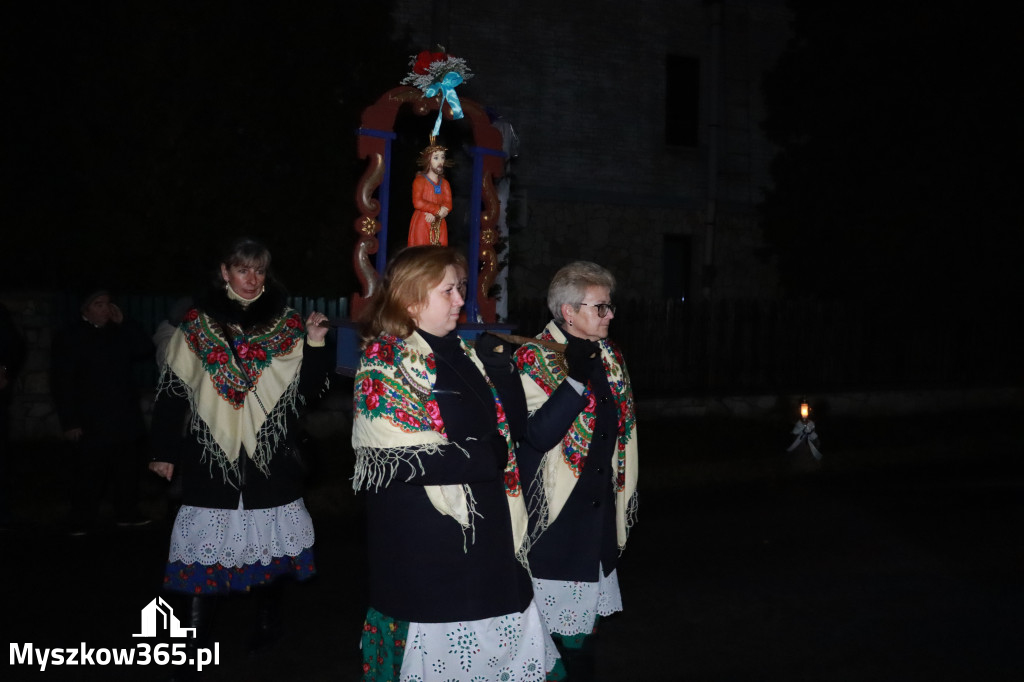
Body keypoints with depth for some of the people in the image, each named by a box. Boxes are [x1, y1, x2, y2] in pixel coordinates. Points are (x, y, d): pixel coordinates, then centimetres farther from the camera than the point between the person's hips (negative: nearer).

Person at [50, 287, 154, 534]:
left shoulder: (120, 333, 14)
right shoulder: (70, 338, 0)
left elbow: (145, 351, 2)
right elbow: (61, 383, -5)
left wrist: (124, 323, -3)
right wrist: (69, 422, -11)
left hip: (126, 419, 4)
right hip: (92, 424, -4)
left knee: (127, 469, 8)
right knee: (89, 474, -3)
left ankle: (127, 514, 19)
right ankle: (82, 521, 7)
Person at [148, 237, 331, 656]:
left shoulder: (286, 326, 5)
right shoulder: (197, 324, 4)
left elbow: (308, 390, 3)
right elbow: (172, 390, 5)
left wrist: (314, 344, -12)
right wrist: (165, 452, 2)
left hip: (270, 456, 1)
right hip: (211, 455, -1)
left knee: (269, 541, 9)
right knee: (205, 545, -3)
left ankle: (268, 621, 28)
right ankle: (196, 641, 4)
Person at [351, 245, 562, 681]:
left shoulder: (461, 354, 11)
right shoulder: (384, 362, -12)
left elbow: (514, 427, 12)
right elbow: (394, 460, -20)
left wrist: (501, 371, -3)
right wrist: (483, 458, -13)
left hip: (485, 531, 7)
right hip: (425, 544, -7)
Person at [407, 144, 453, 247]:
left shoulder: (444, 183, 15)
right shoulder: (420, 180, -1)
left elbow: (448, 205, 3)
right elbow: (417, 202, -14)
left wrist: (436, 214, -16)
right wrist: (437, 209, -13)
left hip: (439, 225, 5)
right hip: (422, 223, -5)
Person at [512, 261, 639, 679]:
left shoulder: (610, 357, 10)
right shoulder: (533, 358, -12)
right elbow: (538, 436, -24)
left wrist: (626, 497, 18)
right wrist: (575, 379, -29)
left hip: (599, 518, 7)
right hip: (554, 523, -7)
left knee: (582, 628, 16)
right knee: (555, 626, -1)